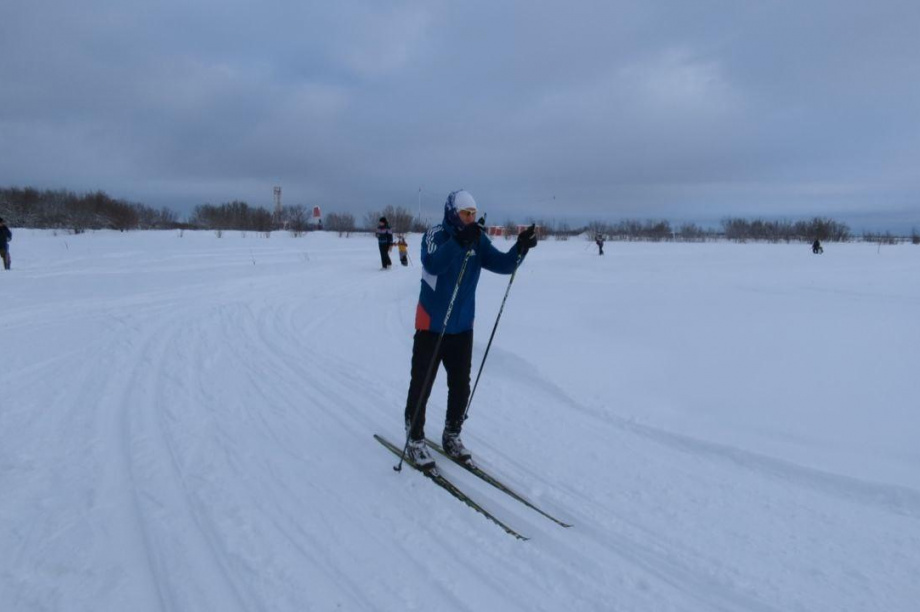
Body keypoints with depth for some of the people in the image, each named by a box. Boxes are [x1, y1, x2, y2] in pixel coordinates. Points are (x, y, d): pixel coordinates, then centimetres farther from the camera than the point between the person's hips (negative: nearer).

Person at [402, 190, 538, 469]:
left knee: (461, 386, 12)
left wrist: (521, 247, -24)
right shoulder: (436, 234, -13)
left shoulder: (478, 240, 1)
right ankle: (414, 440, 21)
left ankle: (451, 435, 31)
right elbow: (433, 264, -31)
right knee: (422, 385, 4)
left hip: (462, 327, 5)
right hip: (432, 325, -5)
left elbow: (502, 264, -6)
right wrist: (460, 241, -44)